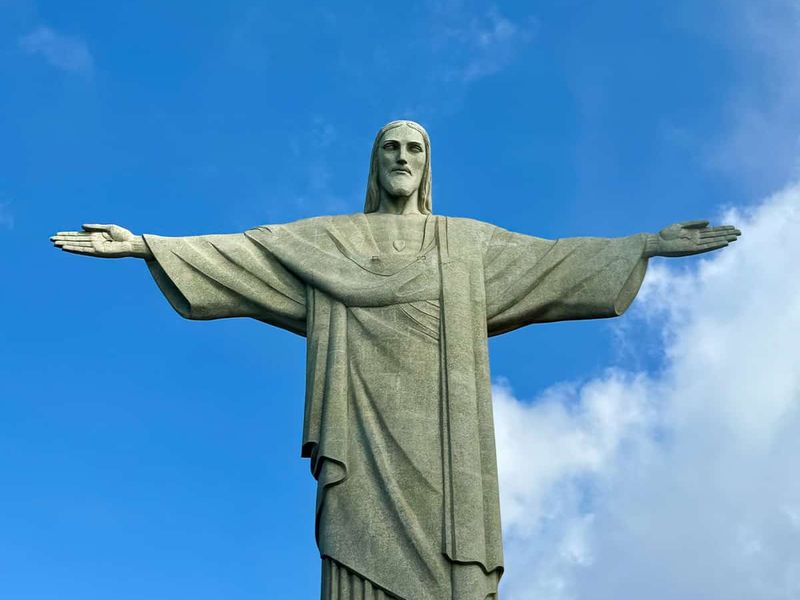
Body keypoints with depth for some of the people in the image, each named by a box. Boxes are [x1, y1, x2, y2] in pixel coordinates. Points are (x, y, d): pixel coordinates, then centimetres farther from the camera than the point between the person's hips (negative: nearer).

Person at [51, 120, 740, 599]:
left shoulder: (468, 242, 18)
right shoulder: (326, 239, 14)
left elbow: (551, 258, 13)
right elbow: (240, 252, 7)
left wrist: (647, 245, 7)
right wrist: (145, 244, -3)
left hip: (439, 438, 1)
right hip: (366, 434, -1)